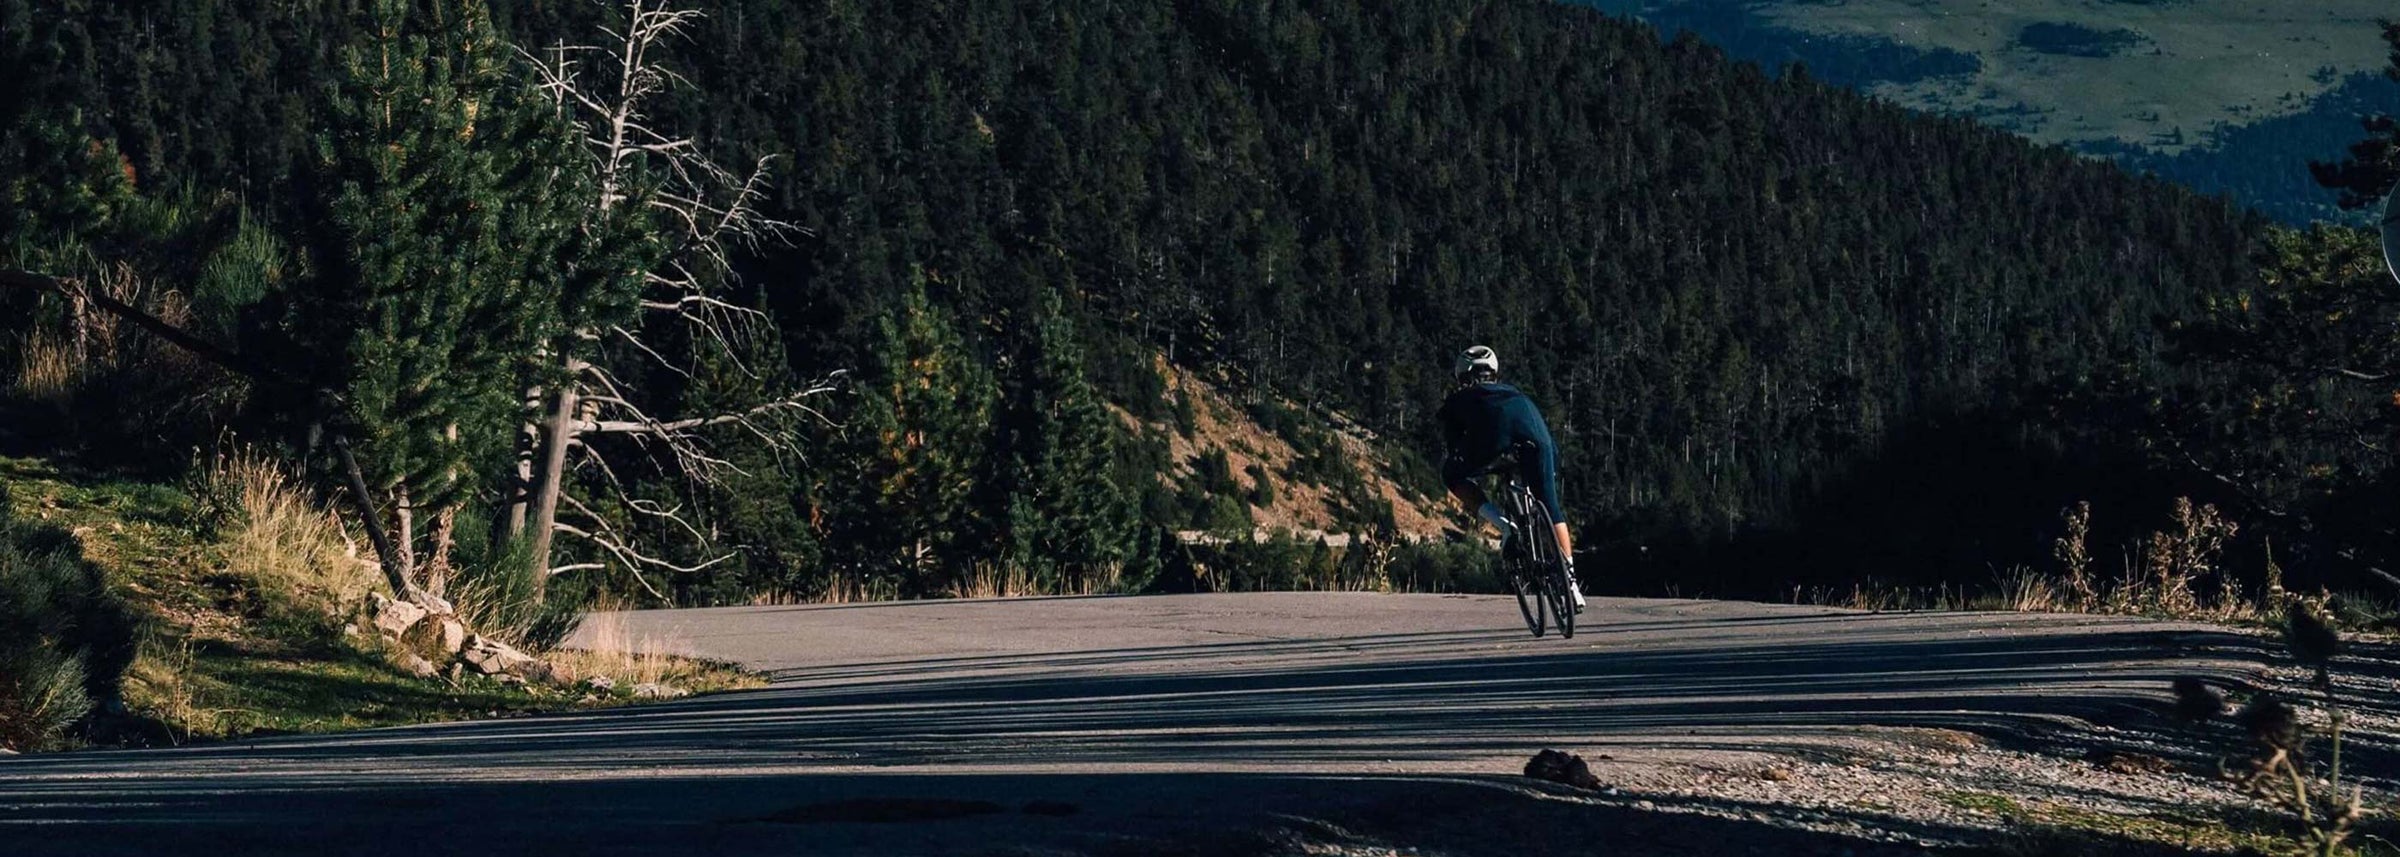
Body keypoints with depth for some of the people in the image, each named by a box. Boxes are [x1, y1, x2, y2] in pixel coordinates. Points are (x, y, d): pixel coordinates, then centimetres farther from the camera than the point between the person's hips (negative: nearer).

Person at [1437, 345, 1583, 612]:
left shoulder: (1457, 400, 38)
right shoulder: (1512, 391, 46)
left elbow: (1451, 449, 34)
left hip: (1493, 434, -3)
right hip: (1534, 433, 3)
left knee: (1453, 475, 24)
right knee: (1551, 507, 14)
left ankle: (1499, 522, 2)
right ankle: (1570, 581, 4)